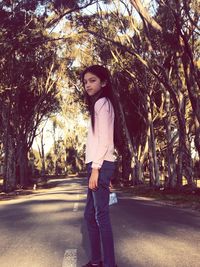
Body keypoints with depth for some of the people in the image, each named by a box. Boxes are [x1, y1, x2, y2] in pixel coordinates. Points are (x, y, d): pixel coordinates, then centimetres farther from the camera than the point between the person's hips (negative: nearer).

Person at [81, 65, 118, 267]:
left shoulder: (102, 102, -5)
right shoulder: (97, 105, 21)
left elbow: (104, 139, -15)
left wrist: (95, 168, -18)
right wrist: (94, 169, 17)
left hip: (101, 165, -10)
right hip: (98, 165, 10)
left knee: (101, 215, -8)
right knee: (90, 214, 12)